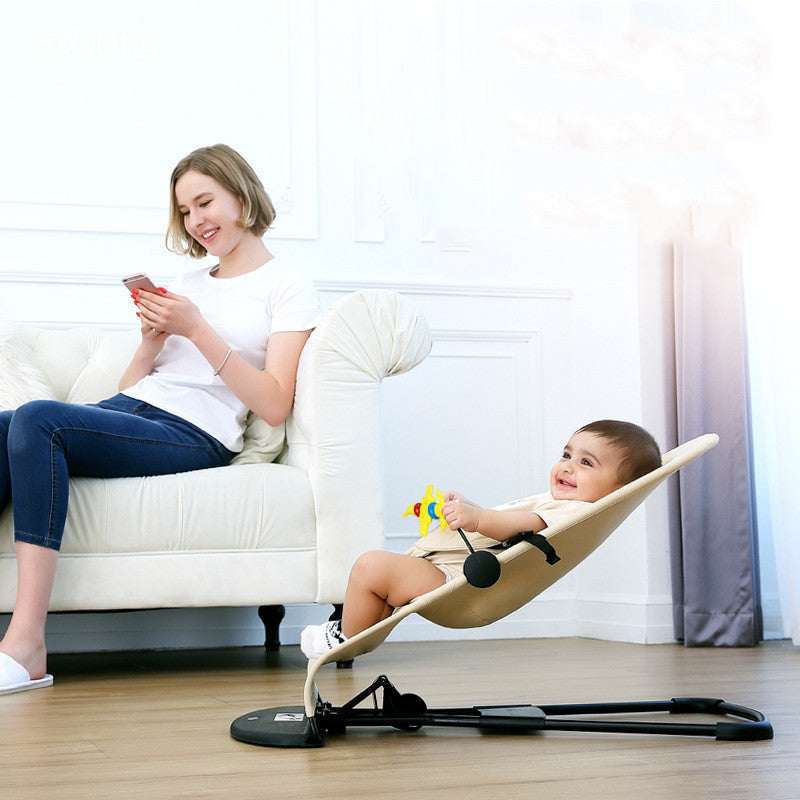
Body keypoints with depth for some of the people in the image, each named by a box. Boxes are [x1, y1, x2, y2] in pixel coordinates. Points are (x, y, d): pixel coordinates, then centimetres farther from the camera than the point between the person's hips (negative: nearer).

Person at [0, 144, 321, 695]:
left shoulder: (288, 288, 8)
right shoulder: (186, 283, 27)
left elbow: (275, 406, -5)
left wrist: (197, 330, -10)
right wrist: (152, 338, 3)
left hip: (193, 435, -6)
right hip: (128, 412, 6)